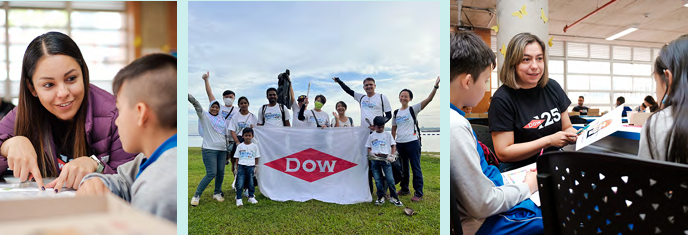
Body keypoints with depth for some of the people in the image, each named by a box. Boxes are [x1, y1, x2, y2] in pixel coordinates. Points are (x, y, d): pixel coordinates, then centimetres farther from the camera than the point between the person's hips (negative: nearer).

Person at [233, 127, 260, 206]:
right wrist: (236, 168, 4)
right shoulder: (240, 146, 5)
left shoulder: (254, 146, 4)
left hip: (251, 166, 0)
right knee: (240, 183, -5)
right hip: (241, 166, 0)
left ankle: (251, 197, 21)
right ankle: (238, 199, -1)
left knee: (251, 183, 7)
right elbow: (237, 157, 7)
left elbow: (256, 157, 8)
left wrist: (256, 167, 4)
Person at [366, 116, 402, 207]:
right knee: (378, 180, 4)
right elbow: (369, 148, 13)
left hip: (385, 158, -2)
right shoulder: (371, 136, 10)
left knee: (390, 179, -7)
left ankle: (393, 197, 5)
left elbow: (393, 145, 7)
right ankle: (381, 197, 15)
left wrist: (392, 155, -6)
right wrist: (371, 154, -7)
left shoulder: (388, 134, 7)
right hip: (374, 159, 2)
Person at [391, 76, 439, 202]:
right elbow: (393, 129, 15)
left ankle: (418, 193, 3)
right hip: (400, 143, 5)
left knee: (416, 168, -2)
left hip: (412, 142, -5)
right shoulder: (396, 113, 11)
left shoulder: (413, 109, -3)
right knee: (403, 168, 16)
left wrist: (435, 86, -26)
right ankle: (404, 189, 30)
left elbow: (428, 99, -16)